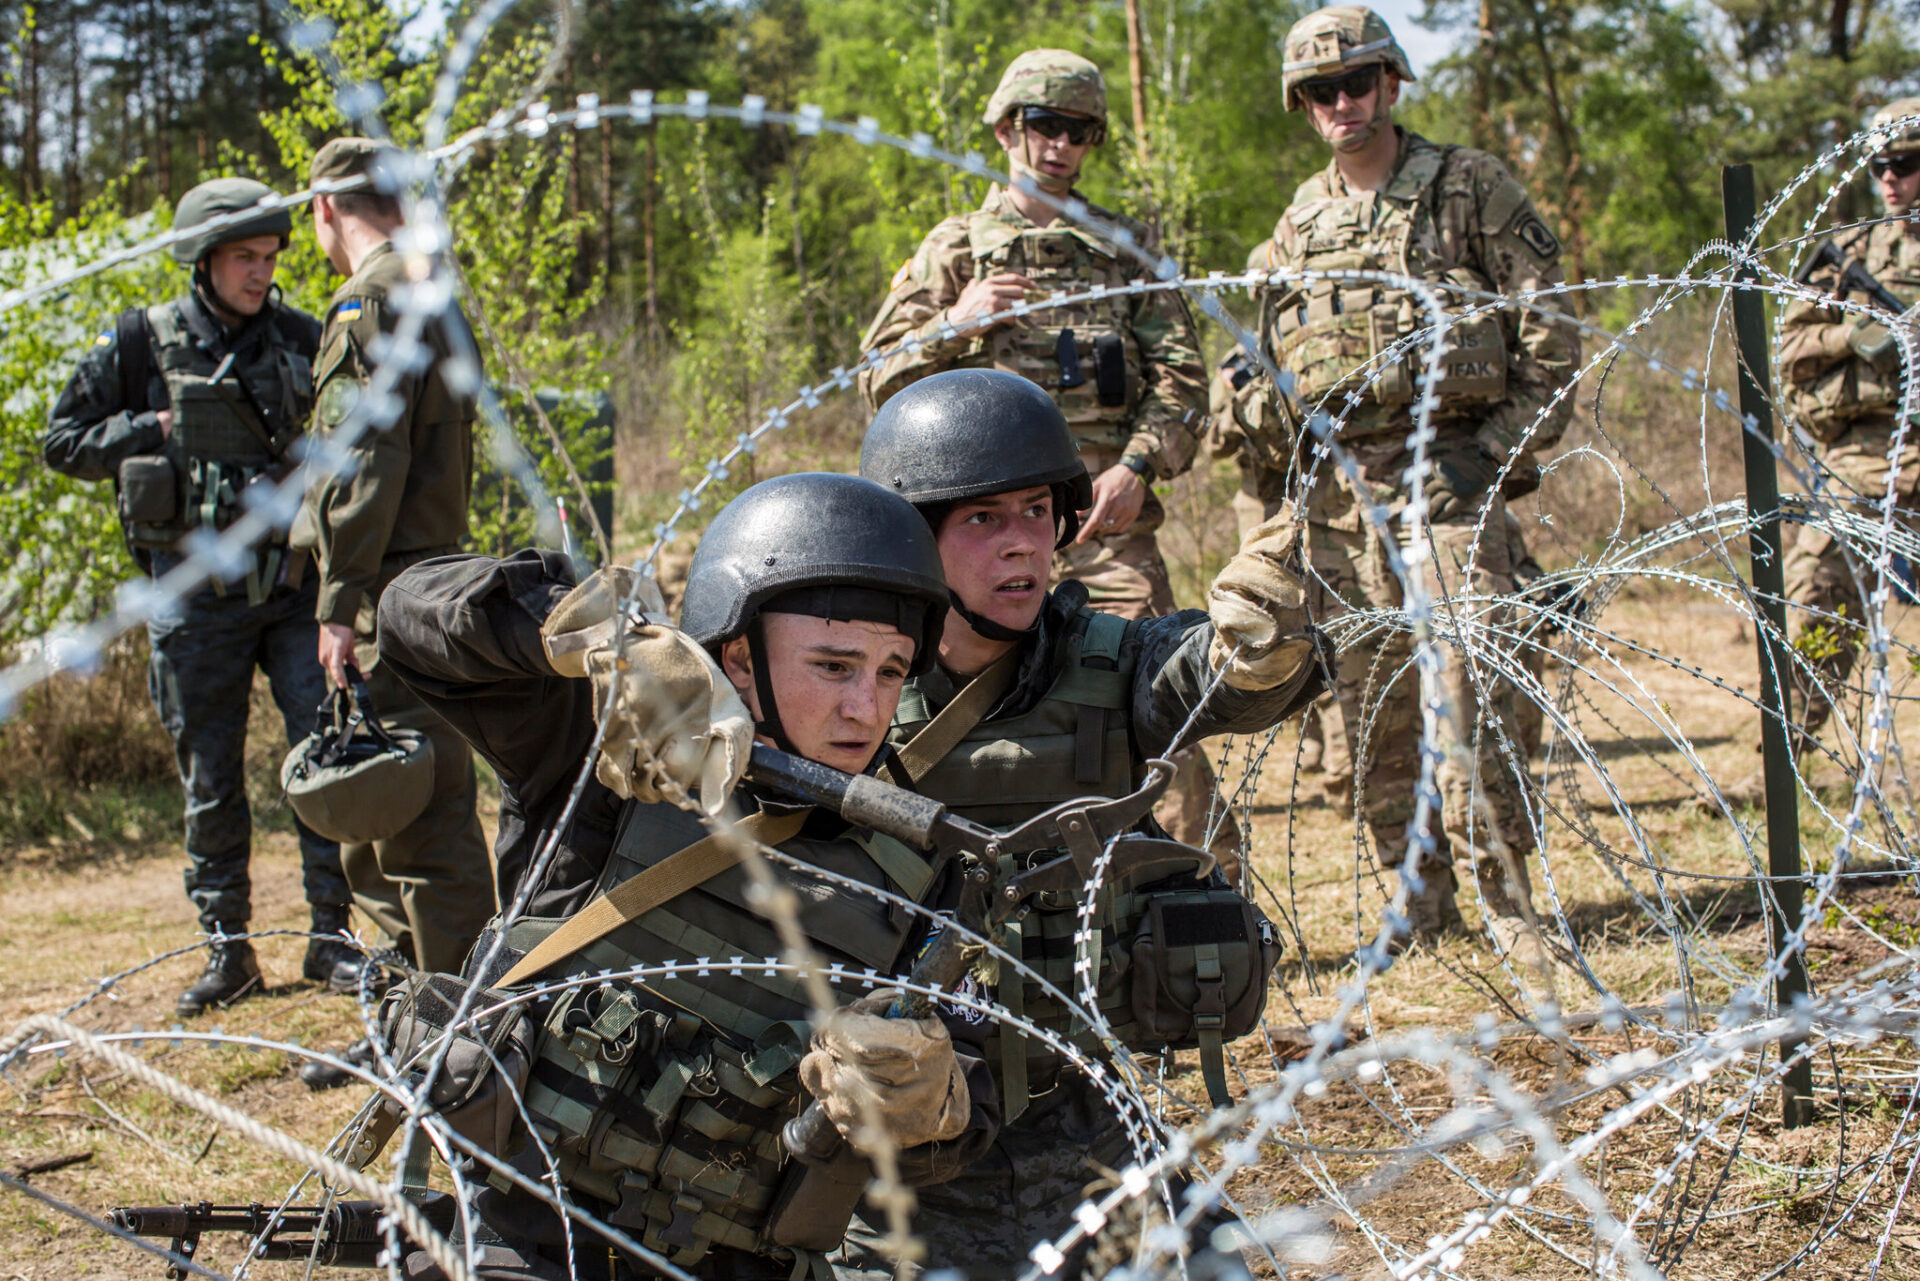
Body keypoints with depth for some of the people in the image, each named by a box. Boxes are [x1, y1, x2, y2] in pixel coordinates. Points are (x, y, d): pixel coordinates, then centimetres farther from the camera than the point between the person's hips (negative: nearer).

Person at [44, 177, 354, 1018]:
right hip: (196, 592, -1)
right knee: (210, 782, 6)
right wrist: (155, 431, -9)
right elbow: (63, 443, 3)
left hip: (292, 579, 1)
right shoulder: (142, 341, -1)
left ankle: (331, 938, 6)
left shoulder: (297, 338, 4)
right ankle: (227, 951, 18)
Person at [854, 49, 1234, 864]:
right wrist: (954, 324, -9)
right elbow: (881, 383, 9)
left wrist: (1138, 467, -11)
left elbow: (1181, 377, 6)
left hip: (1106, 515, -1)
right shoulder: (954, 250, 14)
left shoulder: (1126, 247, 15)